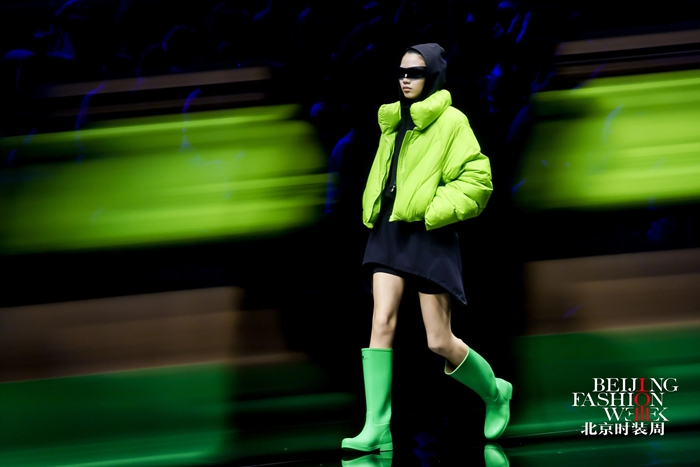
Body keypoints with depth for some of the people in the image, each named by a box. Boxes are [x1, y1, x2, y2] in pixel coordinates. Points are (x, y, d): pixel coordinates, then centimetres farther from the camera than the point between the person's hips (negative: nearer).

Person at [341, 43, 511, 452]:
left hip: (429, 235, -6)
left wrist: (432, 212, -17)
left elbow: (477, 179, -12)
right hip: (389, 232, 6)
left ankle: (496, 392, 25)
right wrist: (373, 212, 14)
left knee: (440, 342, -3)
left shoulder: (451, 121, -5)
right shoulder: (393, 122, 16)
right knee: (382, 322, -12)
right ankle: (377, 428, -15)